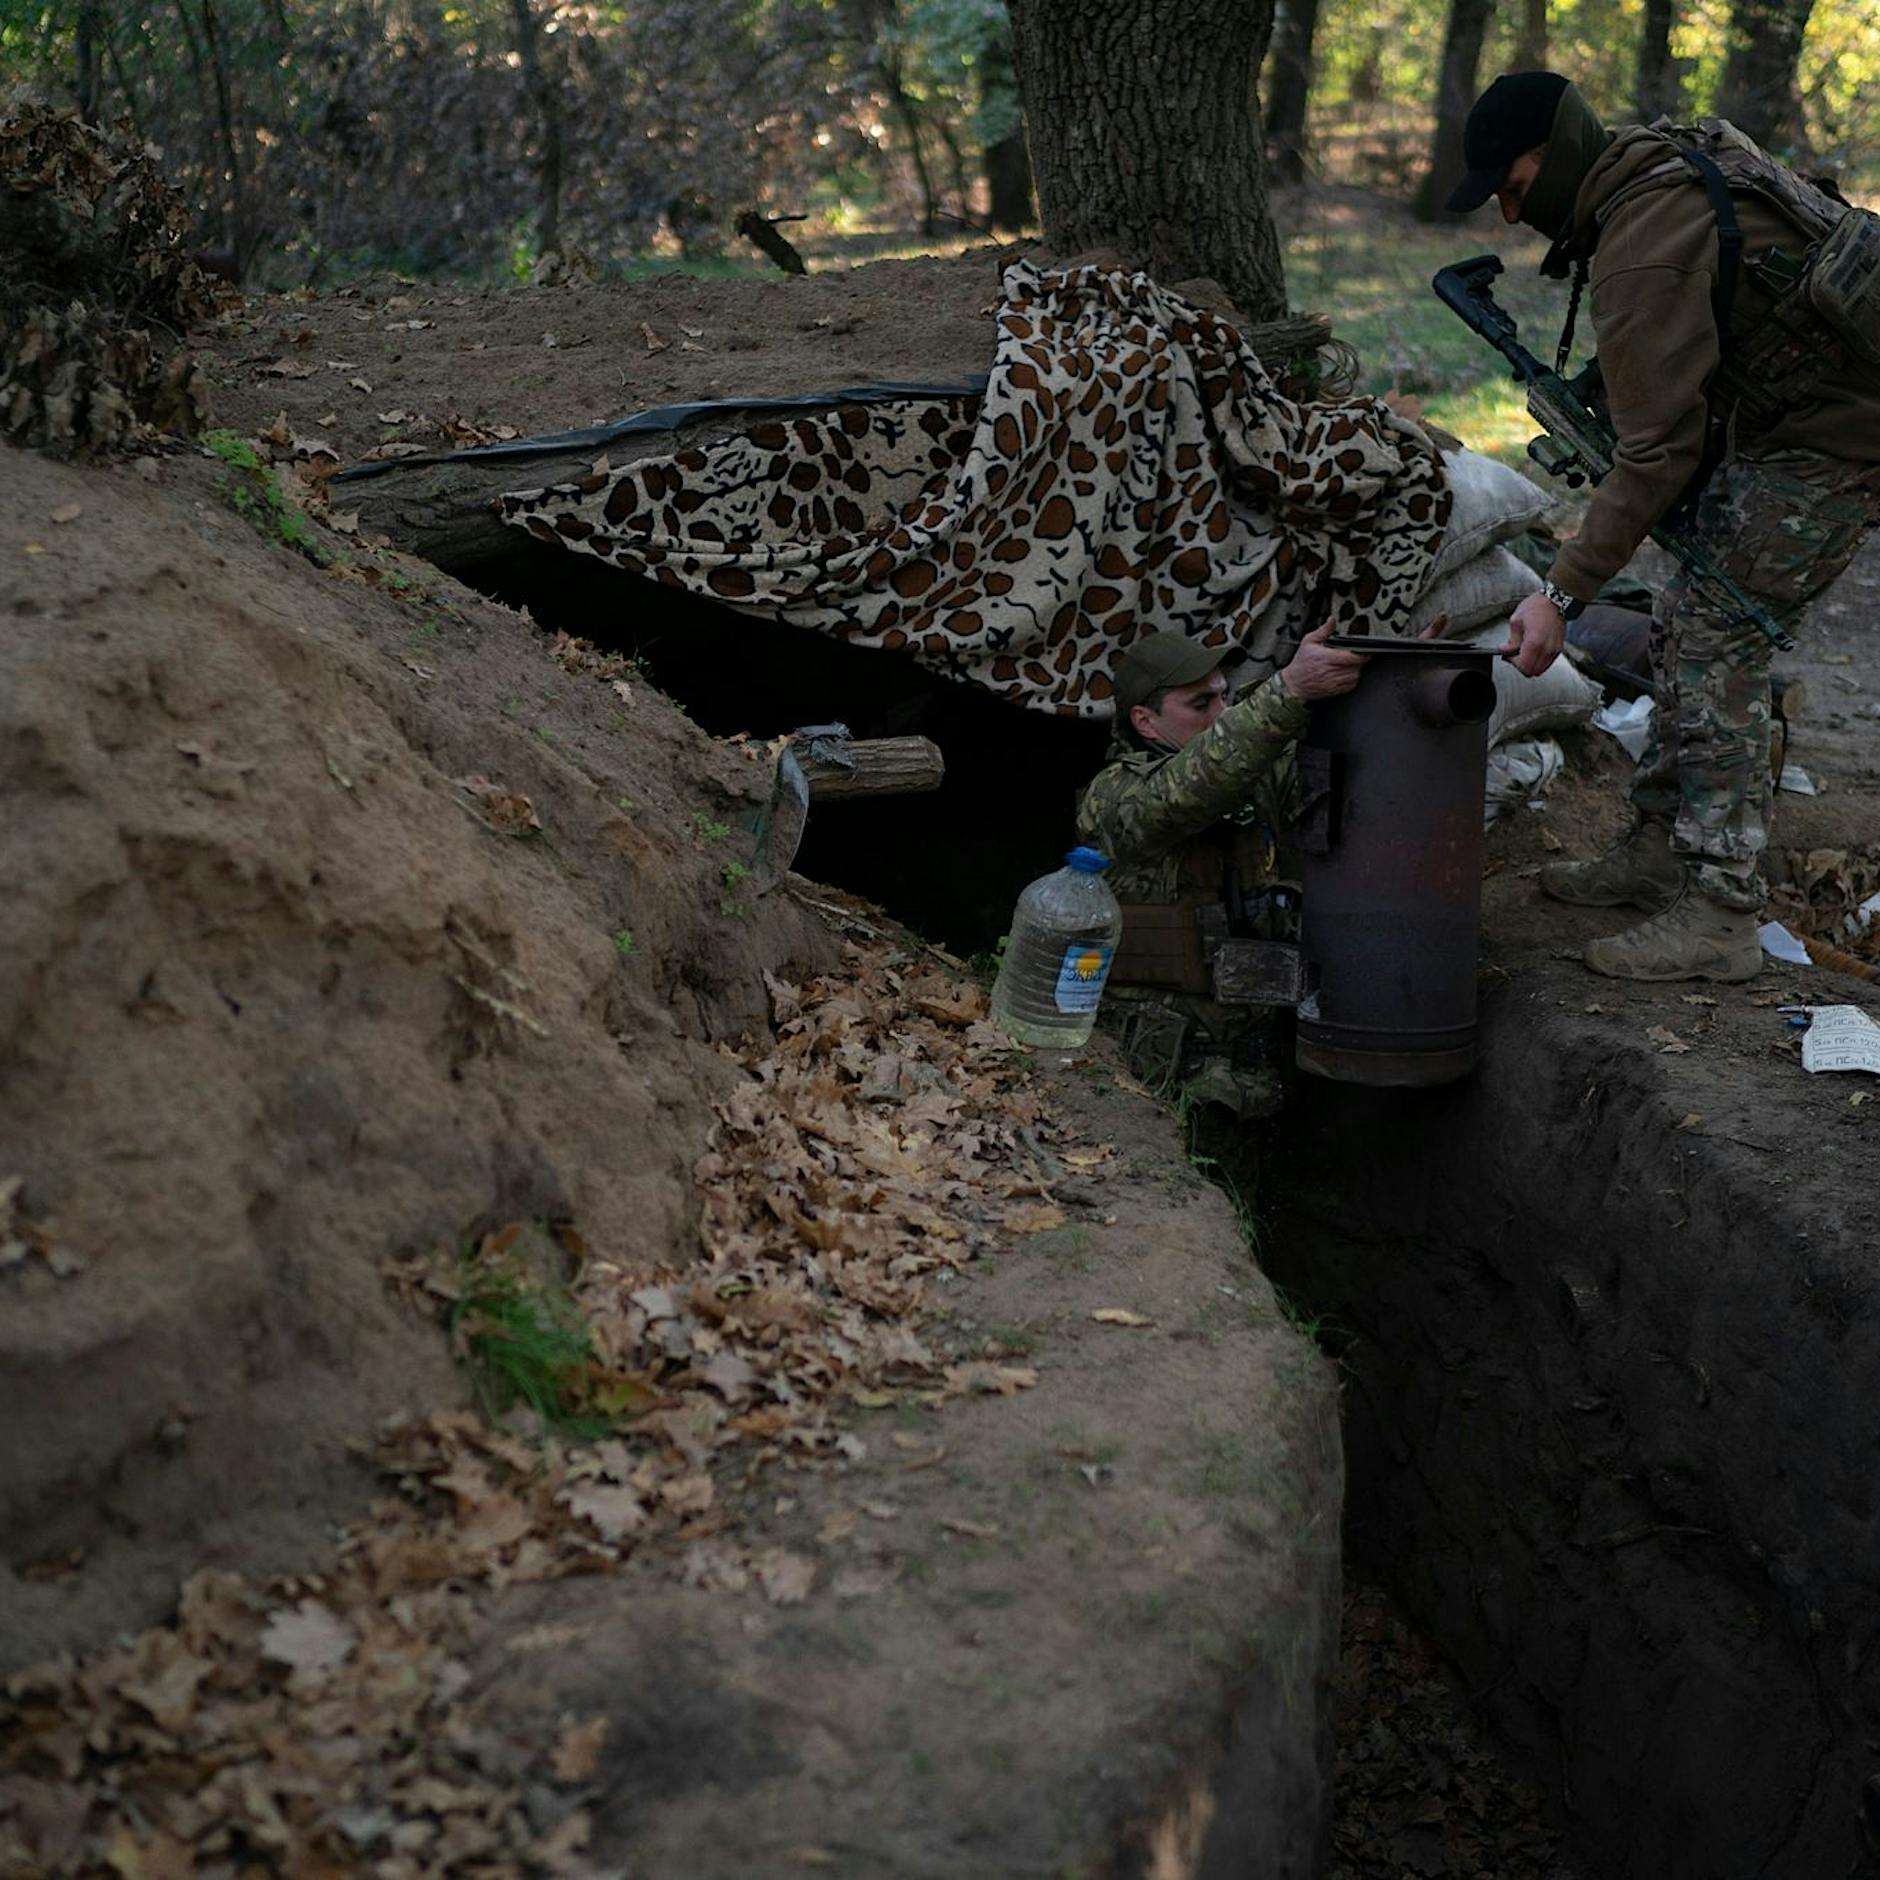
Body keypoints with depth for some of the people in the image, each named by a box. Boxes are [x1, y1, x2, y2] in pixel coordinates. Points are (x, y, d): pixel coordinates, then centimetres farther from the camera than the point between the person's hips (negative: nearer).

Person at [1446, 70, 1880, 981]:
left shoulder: (1644, 254, -25)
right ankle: (1658, 850, 23)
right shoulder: (1675, 152, 5)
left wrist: (1562, 591, -26)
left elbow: (1659, 449, -27)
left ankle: (1719, 915, -10)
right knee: (1686, 622, 14)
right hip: (1777, 424, 11)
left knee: (1714, 639, -11)